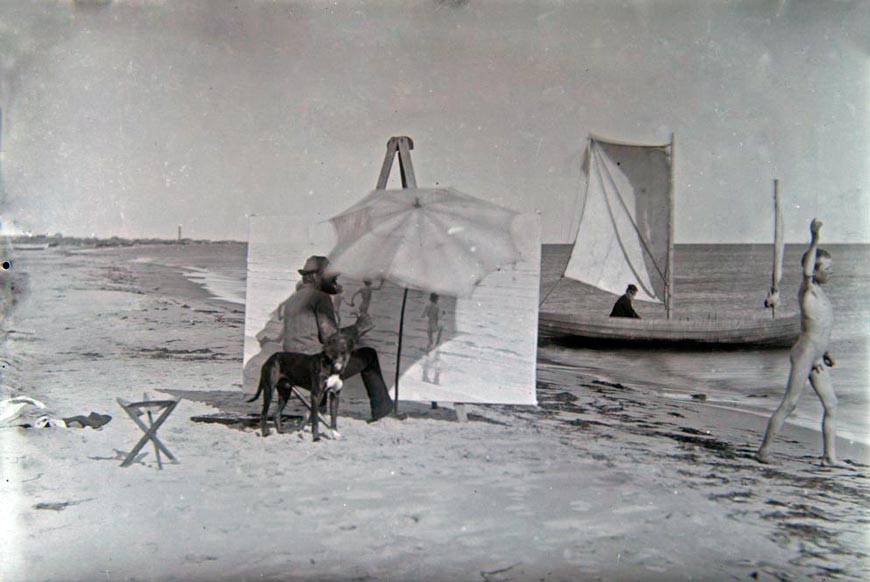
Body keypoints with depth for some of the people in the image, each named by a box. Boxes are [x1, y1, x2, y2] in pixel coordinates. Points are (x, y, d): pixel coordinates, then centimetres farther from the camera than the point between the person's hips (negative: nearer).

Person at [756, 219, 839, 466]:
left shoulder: (819, 292, 15)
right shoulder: (807, 290, -11)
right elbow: (806, 272, -35)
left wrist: (823, 352, 21)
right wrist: (814, 240, -44)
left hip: (815, 358, 9)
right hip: (803, 355, -9)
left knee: (831, 405, 9)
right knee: (789, 403, -5)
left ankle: (829, 456, 17)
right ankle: (763, 449, 3)